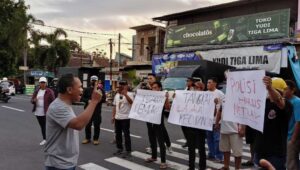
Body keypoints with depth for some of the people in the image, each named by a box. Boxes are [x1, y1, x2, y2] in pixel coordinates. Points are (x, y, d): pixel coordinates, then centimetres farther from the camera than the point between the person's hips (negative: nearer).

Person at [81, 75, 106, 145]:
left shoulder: (100, 89, 0)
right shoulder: (87, 89, 9)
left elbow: (104, 99, -5)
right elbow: (83, 98, 9)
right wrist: (88, 100, -10)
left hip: (97, 110, -3)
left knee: (96, 125, 2)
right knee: (87, 125, 9)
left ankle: (96, 139, 13)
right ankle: (87, 138, 23)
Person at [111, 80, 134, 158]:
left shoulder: (129, 94, -9)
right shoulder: (117, 95, 12)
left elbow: (131, 102, -29)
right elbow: (115, 106, 16)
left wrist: (125, 94, -36)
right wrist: (113, 116, 12)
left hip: (125, 118, -7)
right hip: (117, 118, 7)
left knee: (126, 134, -2)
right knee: (118, 134, 13)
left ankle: (128, 151, 6)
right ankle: (119, 149, 26)